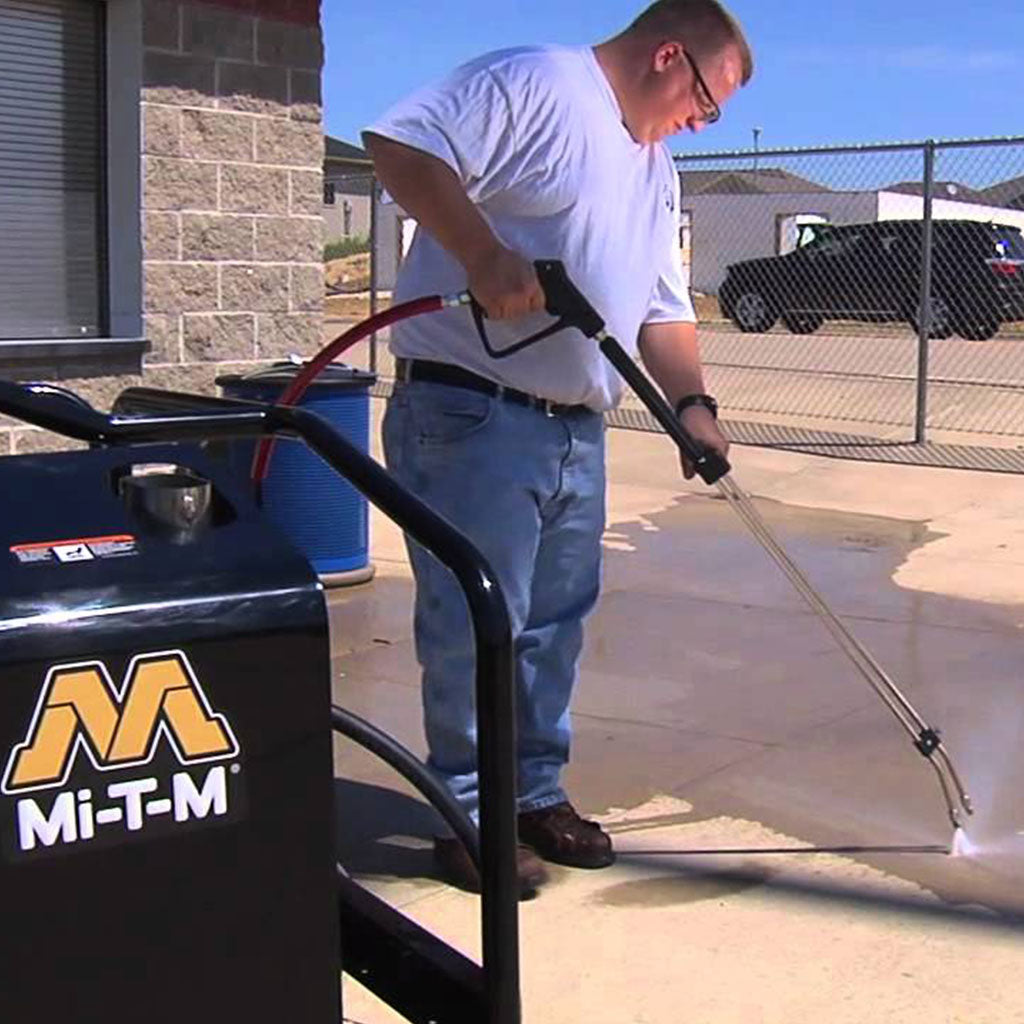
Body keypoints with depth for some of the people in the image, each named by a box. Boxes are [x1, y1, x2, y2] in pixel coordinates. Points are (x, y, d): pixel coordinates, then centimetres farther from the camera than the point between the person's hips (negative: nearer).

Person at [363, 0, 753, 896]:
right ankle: (470, 817, 12)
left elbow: (663, 308, 21)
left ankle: (537, 795, 30)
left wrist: (691, 403, 6)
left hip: (578, 431, 9)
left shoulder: (656, 172, 22)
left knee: (554, 626, 15)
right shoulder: (532, 84, -7)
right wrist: (485, 253, -27)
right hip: (470, 416, -9)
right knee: (476, 627, -2)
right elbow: (400, 144, -19)